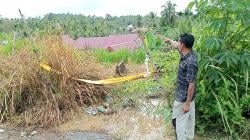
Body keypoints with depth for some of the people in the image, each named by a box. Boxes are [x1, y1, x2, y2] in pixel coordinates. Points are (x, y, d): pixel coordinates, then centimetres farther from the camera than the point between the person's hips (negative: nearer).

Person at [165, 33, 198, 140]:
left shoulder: (190, 62, -30)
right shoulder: (185, 54, -3)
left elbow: (191, 84, -27)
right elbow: (176, 46, 21)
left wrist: (187, 103, -22)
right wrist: (169, 40, 39)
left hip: (184, 97, -9)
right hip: (184, 95, 9)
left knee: (180, 120, 6)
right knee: (189, 118, 23)